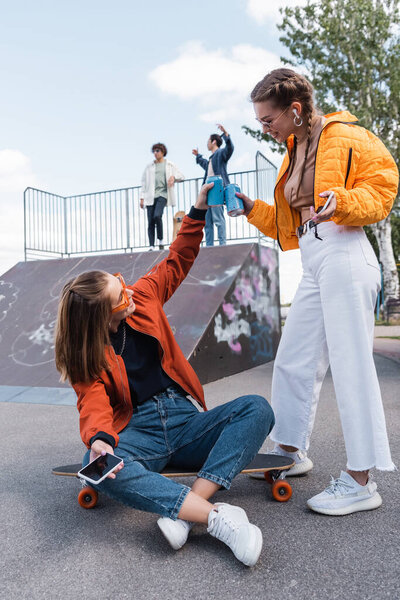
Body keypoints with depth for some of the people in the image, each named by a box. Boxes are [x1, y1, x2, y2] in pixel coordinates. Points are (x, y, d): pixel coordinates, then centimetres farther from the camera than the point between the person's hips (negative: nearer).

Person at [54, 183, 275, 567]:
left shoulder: (143, 297, 5)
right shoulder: (84, 352, -3)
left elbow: (177, 261, 17)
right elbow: (94, 404, -15)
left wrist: (198, 210, 13)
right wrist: (99, 439, -38)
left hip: (185, 422, 4)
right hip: (137, 431, -3)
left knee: (256, 408, -22)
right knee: (99, 467, -37)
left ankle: (185, 512, -33)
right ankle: (217, 517, -39)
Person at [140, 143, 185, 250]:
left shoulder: (169, 165, 14)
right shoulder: (149, 167, 18)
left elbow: (181, 176, 17)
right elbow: (144, 183, 16)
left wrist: (173, 177, -6)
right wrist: (142, 198, 7)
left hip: (162, 194, -3)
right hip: (150, 196, 3)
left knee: (157, 215, -25)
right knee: (150, 221, -5)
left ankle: (161, 239, -6)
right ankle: (151, 246, -2)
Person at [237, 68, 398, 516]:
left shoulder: (345, 138, -3)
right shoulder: (294, 153, 22)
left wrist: (340, 202, -24)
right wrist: (251, 207, 14)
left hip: (344, 259, -9)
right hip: (313, 269, 9)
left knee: (351, 367, -6)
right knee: (293, 362, 11)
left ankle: (360, 482, 5)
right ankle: (291, 451, 28)